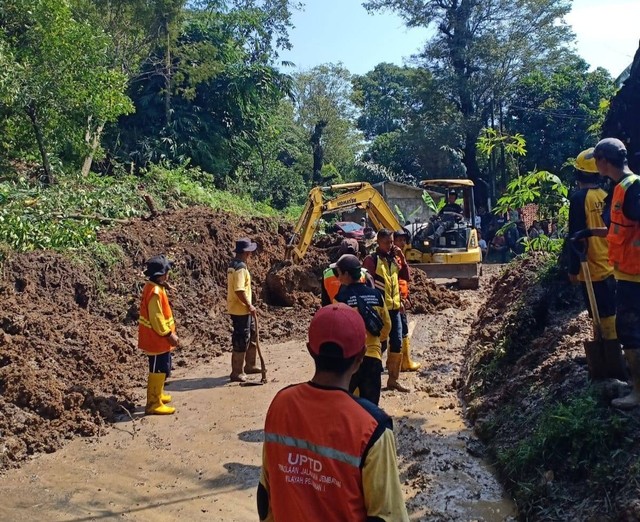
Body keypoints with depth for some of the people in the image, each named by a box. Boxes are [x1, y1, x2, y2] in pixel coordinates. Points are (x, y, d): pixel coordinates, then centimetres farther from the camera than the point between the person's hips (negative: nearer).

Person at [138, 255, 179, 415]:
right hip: (157, 339, -10)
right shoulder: (155, 292, -24)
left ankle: (157, 394, 37)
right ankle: (154, 403, 7)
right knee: (158, 370, -1)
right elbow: (156, 318, -24)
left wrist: (170, 331, 15)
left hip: (159, 338, 10)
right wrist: (169, 334, -17)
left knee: (163, 369, 22)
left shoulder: (155, 287, 8)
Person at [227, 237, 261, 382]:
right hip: (240, 310, -10)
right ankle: (236, 373, 8)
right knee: (241, 341, -1)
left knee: (252, 335, 21)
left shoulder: (233, 264, 10)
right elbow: (239, 290, -29)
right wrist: (249, 305, -18)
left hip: (241, 309, 10)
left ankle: (250, 365, 32)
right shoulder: (240, 267, -21)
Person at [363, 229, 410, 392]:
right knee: (381, 344, -2)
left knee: (397, 344, 6)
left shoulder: (392, 259, 13)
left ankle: (393, 380, 17)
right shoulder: (371, 260, -8)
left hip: (394, 308, 7)